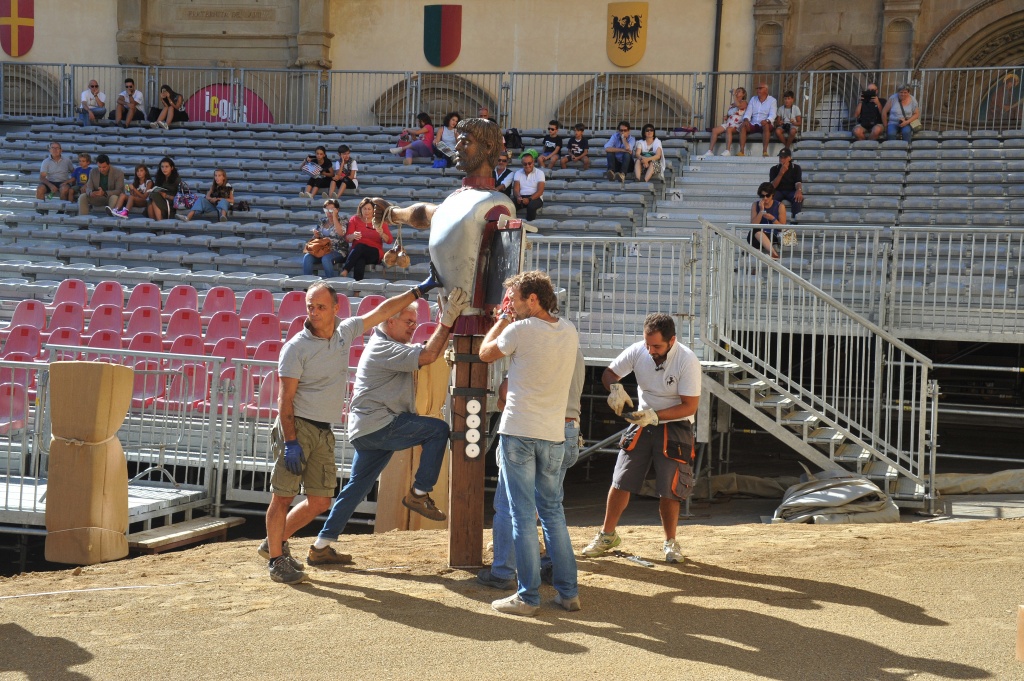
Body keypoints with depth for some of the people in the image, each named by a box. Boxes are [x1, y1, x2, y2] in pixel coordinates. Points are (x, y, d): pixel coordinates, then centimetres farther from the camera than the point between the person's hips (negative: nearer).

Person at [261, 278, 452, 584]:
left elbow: (383, 311, 17)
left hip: (323, 431, 7)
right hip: (297, 425, -6)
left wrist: (419, 290, 20)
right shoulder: (297, 347, -11)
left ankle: (275, 542, 25)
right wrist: (291, 442, -19)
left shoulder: (345, 332, 6)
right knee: (282, 496, -4)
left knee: (320, 501, 8)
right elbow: (285, 399, -12)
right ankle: (276, 559, 7)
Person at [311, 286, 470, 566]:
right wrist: (446, 321, -20)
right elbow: (427, 355, -23)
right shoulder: (383, 348, -12)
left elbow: (432, 350, 19)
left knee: (357, 487, 11)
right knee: (438, 429, -11)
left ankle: (322, 545, 12)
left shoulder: (391, 346, 23)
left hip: (367, 431, 11)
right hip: (378, 425, -11)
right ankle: (419, 494, -6)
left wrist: (450, 319, 9)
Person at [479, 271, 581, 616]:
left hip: (518, 432, -5)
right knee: (553, 510, 15)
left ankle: (528, 597, 1)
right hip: (554, 434, 5)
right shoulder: (569, 332, 7)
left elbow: (486, 353, 6)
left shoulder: (521, 330, -10)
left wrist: (503, 320, 18)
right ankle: (568, 591, 15)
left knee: (523, 514, -1)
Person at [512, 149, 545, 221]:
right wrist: (518, 197, -23)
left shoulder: (539, 173, 3)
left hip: (535, 198, -2)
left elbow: (540, 191, -7)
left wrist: (529, 199, -25)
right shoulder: (518, 173, 13)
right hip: (521, 197, 2)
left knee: (531, 205, -38)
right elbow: (516, 189, 3)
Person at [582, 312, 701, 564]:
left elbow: (690, 406, -19)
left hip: (675, 426, -3)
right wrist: (615, 387, -23)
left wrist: (655, 416, -28)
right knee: (621, 482, 3)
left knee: (669, 489, -4)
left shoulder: (687, 361, -22)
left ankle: (670, 542, 16)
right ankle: (607, 535, 18)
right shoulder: (637, 351, -11)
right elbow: (609, 373, 1)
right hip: (643, 422, 3)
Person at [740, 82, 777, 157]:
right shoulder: (753, 99, 17)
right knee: (742, 125, -26)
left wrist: (767, 121, -31)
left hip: (764, 125, -3)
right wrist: (746, 119, -15)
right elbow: (748, 112, 8)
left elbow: (772, 115, -9)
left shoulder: (772, 100, 5)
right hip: (753, 125, 3)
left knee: (766, 125, -38)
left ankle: (765, 151, -42)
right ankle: (742, 150, -36)